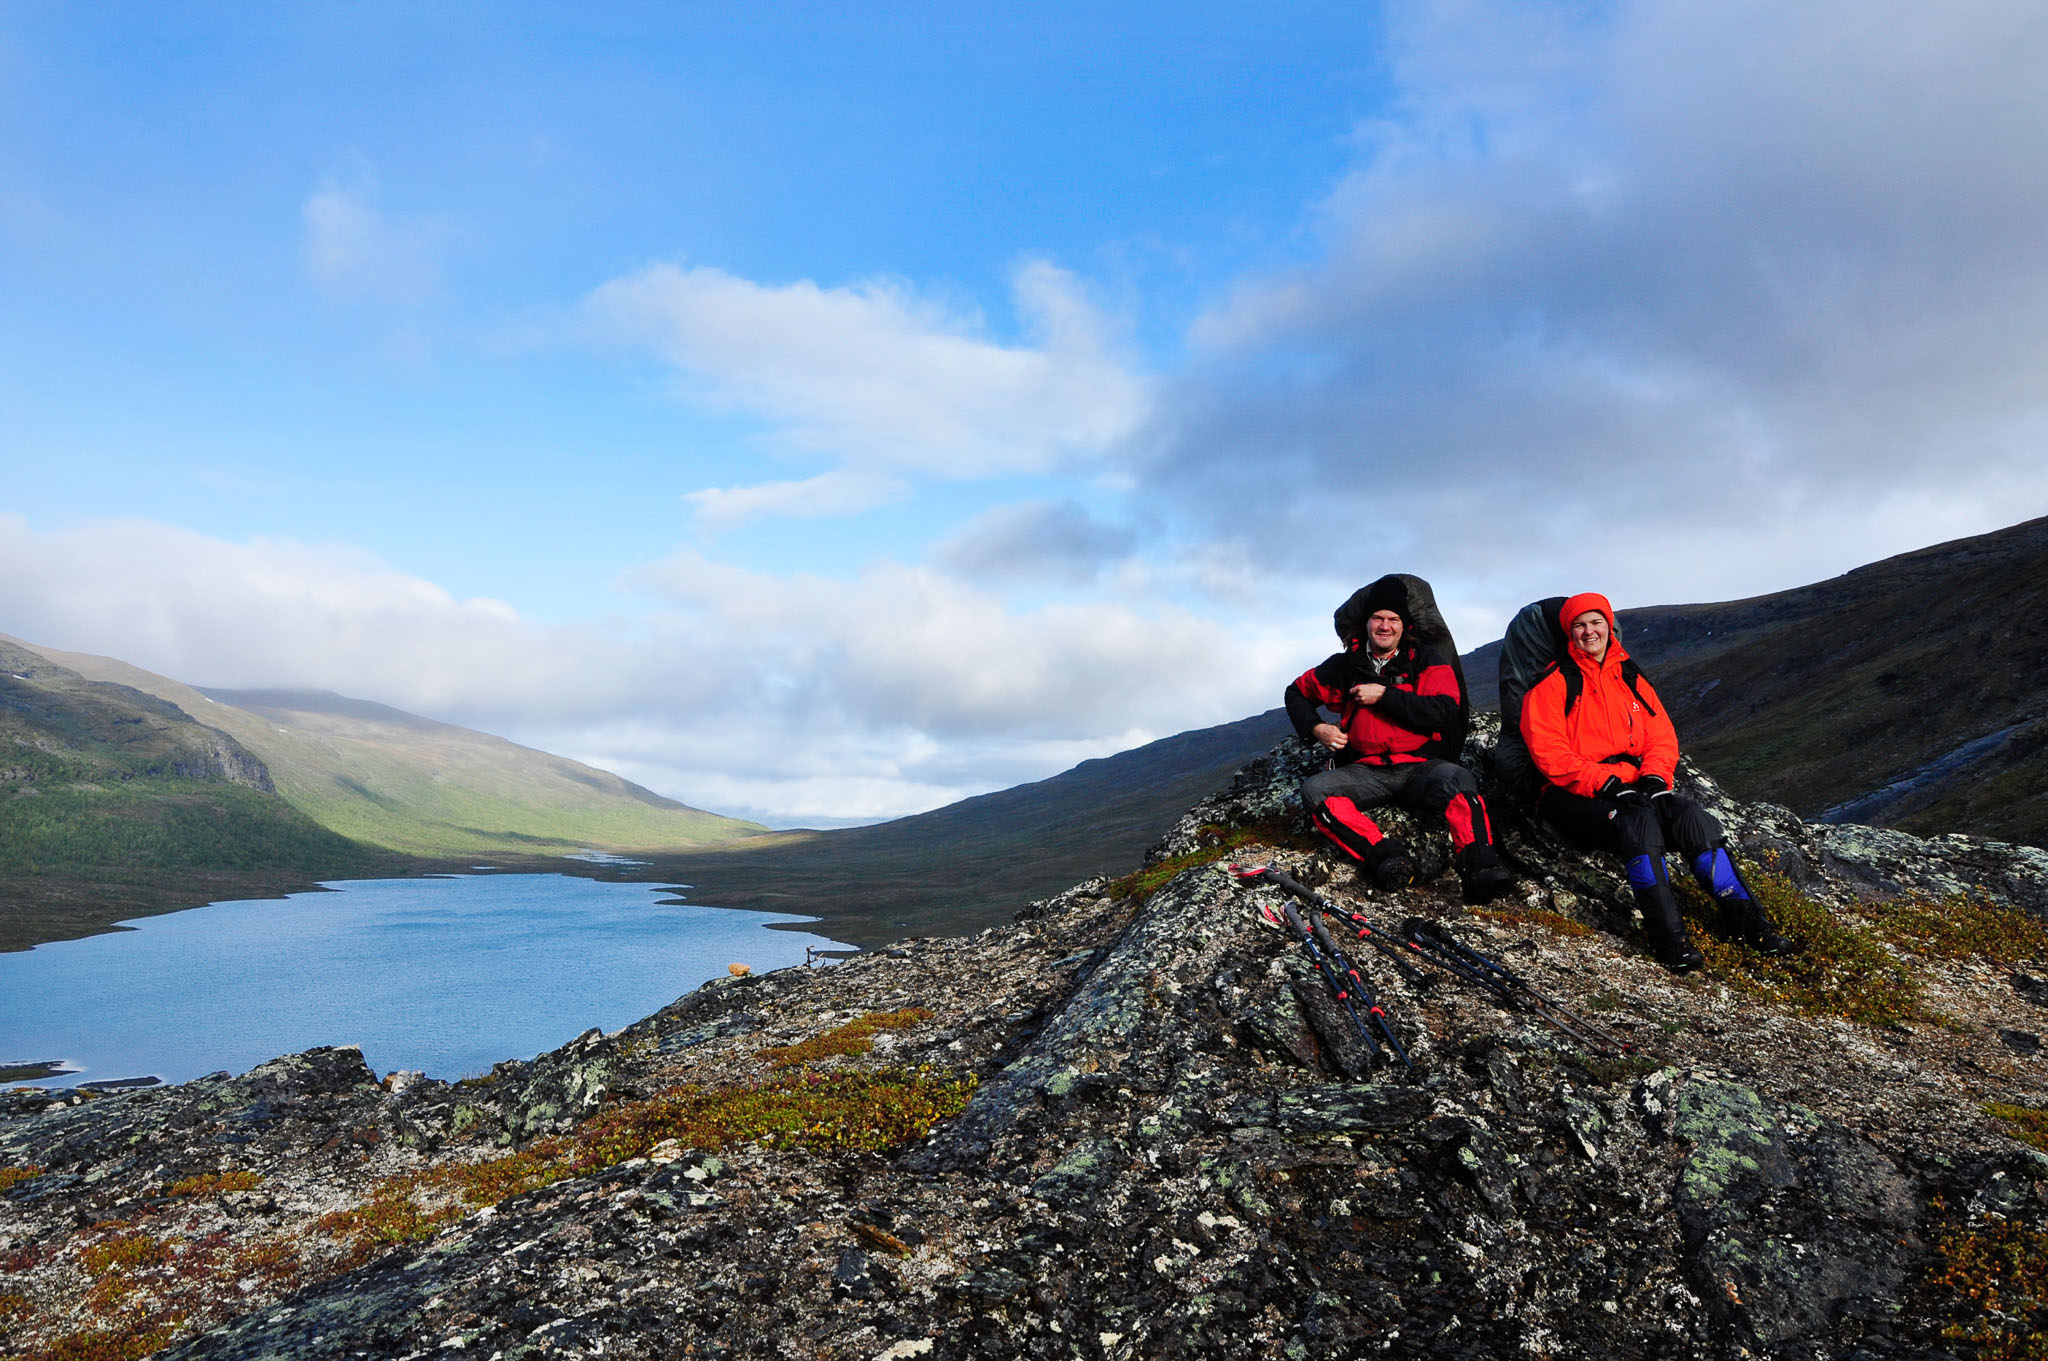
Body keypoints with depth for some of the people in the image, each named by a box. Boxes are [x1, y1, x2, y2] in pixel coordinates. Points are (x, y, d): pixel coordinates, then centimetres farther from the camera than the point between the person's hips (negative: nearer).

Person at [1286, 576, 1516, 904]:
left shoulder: (1427, 661, 9)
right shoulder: (1346, 666, 14)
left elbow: (1444, 712, -8)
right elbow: (1298, 692, 26)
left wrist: (1384, 695, -9)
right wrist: (1315, 729, 7)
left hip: (1421, 765, -2)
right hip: (1366, 771, 2)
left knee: (1457, 779, -37)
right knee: (1313, 790, -28)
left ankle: (1479, 868, -53)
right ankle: (1384, 854, -45)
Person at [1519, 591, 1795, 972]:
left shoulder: (1630, 679, 17)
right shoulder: (1553, 684, 0)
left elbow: (1662, 737, 13)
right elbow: (1550, 754, -11)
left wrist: (1653, 777, -8)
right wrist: (1604, 783, -21)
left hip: (1633, 787, 5)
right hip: (1574, 795, -5)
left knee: (1692, 815, -21)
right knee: (1639, 821, -33)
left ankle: (1742, 915, -15)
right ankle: (1668, 936, -36)